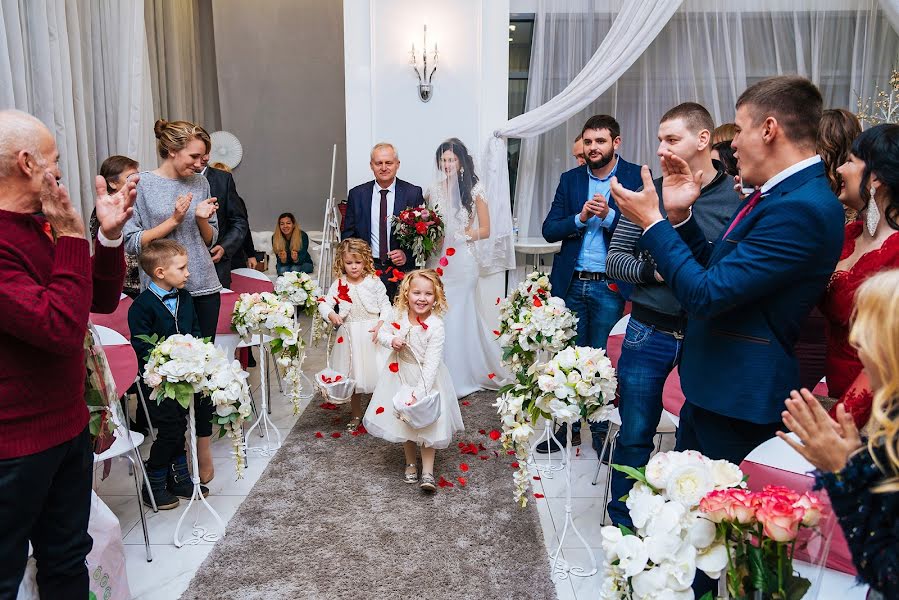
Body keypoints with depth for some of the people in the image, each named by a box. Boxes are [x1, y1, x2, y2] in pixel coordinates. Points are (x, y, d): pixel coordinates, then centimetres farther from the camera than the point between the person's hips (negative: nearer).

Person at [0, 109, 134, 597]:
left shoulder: (42, 225, 6)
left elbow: (103, 300, 11)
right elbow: (62, 328, -29)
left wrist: (109, 234, -3)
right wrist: (71, 238, -22)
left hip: (68, 425, 8)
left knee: (68, 558, 22)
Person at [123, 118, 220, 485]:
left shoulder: (200, 183, 8)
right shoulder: (142, 186, -3)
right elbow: (132, 242, -7)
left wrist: (202, 220, -8)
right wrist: (173, 220, -15)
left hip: (203, 289, 3)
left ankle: (203, 445, 15)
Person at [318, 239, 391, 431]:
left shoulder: (374, 281, -4)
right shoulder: (339, 284, 1)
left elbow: (385, 305, -3)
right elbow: (324, 303, -1)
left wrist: (380, 324, -17)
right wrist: (331, 314, -22)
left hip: (372, 334, -2)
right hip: (349, 335, 2)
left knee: (376, 373, 0)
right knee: (353, 375, 14)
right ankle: (356, 414, 31)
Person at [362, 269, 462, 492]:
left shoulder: (436, 326, -25)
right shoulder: (398, 314, -12)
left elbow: (431, 363, -26)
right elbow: (382, 333, 5)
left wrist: (420, 390, -30)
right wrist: (391, 340, -18)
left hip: (426, 378, -4)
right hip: (400, 373, 5)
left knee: (427, 422, 0)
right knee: (403, 419, 18)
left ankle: (428, 471, 13)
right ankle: (411, 462, 38)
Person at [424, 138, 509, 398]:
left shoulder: (474, 189, 0)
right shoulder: (434, 189, 10)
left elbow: (484, 230, 0)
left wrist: (457, 236, -11)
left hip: (462, 261, -3)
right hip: (438, 260, 3)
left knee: (460, 316, 1)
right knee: (437, 317, 3)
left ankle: (465, 374, 14)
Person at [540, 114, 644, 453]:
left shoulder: (637, 177, -2)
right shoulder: (569, 180, 8)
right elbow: (549, 230, 3)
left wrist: (608, 216, -22)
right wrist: (580, 218, -13)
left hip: (610, 286, -3)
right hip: (571, 284, 3)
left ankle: (602, 432, 23)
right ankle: (567, 428, 26)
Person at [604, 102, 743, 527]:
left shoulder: (737, 197, -5)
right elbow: (614, 259, 2)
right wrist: (655, 271, -15)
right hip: (650, 333, 1)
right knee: (635, 435, 11)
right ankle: (623, 524, 31)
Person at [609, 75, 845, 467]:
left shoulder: (803, 208, -23)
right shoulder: (775, 193, 8)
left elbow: (705, 295, -25)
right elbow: (715, 270, 14)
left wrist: (652, 222, -15)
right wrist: (679, 215, 2)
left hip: (738, 402, -9)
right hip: (708, 389, 9)